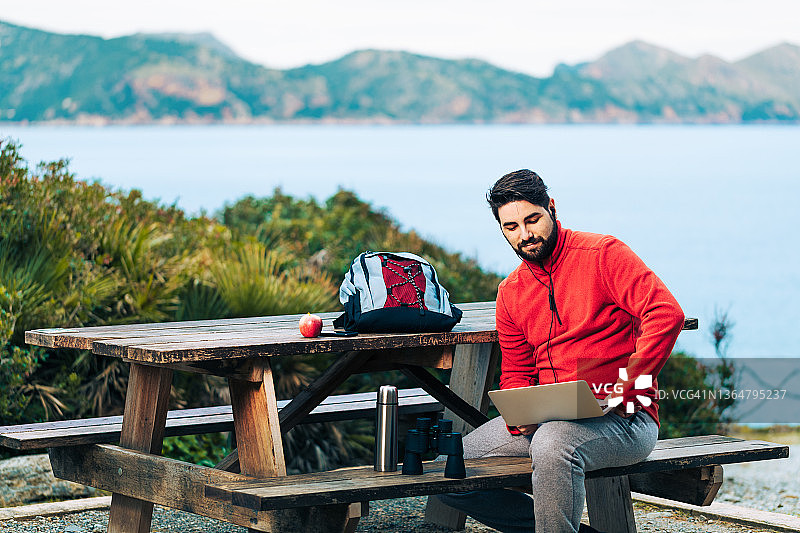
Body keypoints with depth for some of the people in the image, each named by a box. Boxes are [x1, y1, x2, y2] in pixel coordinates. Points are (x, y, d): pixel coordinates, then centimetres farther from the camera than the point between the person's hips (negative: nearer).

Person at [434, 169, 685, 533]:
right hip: (548, 419, 7)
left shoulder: (602, 254, -5)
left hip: (623, 418, -7)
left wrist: (628, 383, -25)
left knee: (552, 444, -40)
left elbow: (667, 313, -17)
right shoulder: (511, 292, 15)